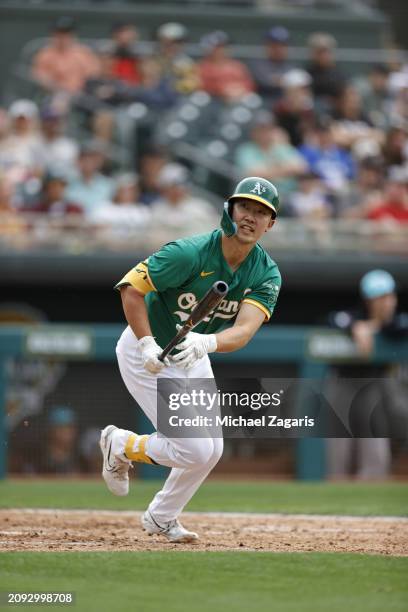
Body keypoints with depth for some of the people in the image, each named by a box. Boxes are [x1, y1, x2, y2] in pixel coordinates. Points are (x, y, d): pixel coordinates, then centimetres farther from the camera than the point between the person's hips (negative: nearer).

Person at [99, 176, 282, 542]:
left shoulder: (267, 274, -13)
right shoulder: (189, 254, -28)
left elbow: (244, 330, -28)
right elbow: (131, 288, -23)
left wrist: (207, 342, -49)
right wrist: (148, 345, -33)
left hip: (194, 358, 7)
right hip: (147, 353, -7)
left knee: (211, 451, 9)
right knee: (196, 450, -13)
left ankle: (162, 518, 33)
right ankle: (121, 445, 13)